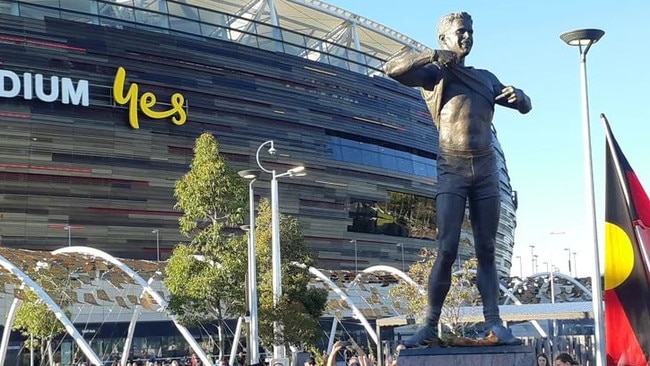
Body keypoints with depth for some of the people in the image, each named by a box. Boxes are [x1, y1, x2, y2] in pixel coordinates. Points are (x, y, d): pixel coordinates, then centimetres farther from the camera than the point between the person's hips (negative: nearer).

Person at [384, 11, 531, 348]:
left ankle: (494, 324, 0)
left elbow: (526, 106, 24)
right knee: (447, 250, -10)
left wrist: (518, 95, 1)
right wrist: (433, 56, -15)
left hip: (486, 171, 4)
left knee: (486, 251, 2)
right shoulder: (434, 74, 7)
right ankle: (430, 327, -7)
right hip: (452, 171, -4)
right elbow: (391, 69, -9)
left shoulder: (485, 78, 21)